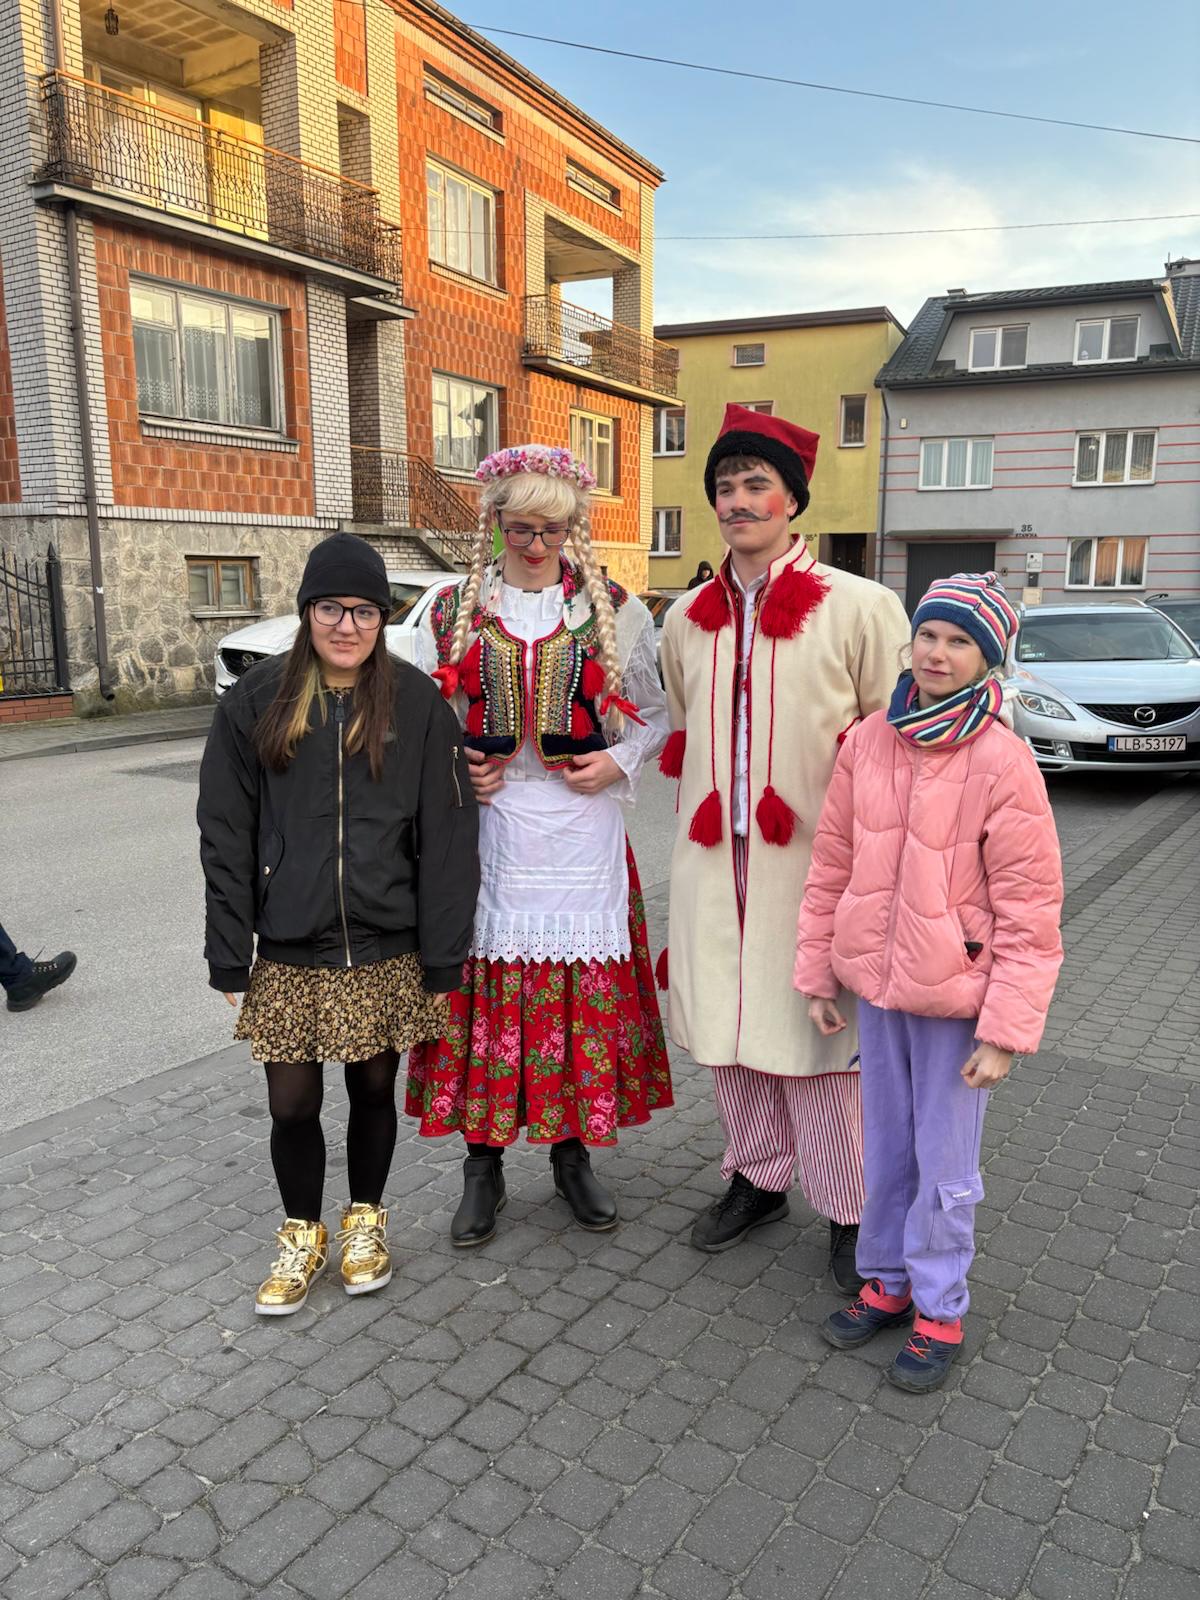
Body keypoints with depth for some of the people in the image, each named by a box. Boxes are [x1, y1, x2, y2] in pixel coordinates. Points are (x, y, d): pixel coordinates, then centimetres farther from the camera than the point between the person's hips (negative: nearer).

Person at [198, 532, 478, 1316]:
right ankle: (303, 1237, 33)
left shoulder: (418, 705, -4)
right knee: (292, 1103, 7)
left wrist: (442, 958, -6)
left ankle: (366, 1221, 39)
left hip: (385, 949, 0)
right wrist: (229, 956, -2)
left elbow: (446, 840, -4)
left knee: (375, 1088, 14)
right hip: (289, 953, 1)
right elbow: (226, 838, 0)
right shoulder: (256, 702, -2)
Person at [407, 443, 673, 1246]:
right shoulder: (452, 612, 6)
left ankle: (573, 1153, 25)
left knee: (584, 990, 5)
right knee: (487, 986, 3)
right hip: (485, 826, 1)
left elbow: (656, 715, 10)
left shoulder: (616, 609, 4)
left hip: (582, 830, 0)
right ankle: (484, 1164, 20)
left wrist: (618, 762, -7)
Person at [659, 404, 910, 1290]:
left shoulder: (860, 607, -5)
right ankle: (759, 1178, 34)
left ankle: (849, 1211, 21)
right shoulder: (687, 618, 11)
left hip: (812, 860, -5)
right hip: (714, 860, 5)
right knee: (730, 1024, 14)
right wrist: (705, 812, 15)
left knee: (814, 1031, 2)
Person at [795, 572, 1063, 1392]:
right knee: (888, 1146, 19)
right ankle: (887, 1280, 38)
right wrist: (818, 974, 8)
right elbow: (832, 866, 5)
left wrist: (1006, 1029, -14)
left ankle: (939, 1309, 30)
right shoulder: (867, 744, -2)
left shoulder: (1003, 762, -15)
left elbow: (1029, 911, -13)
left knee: (946, 1163, 10)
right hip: (877, 985, 4)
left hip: (955, 996, -4)